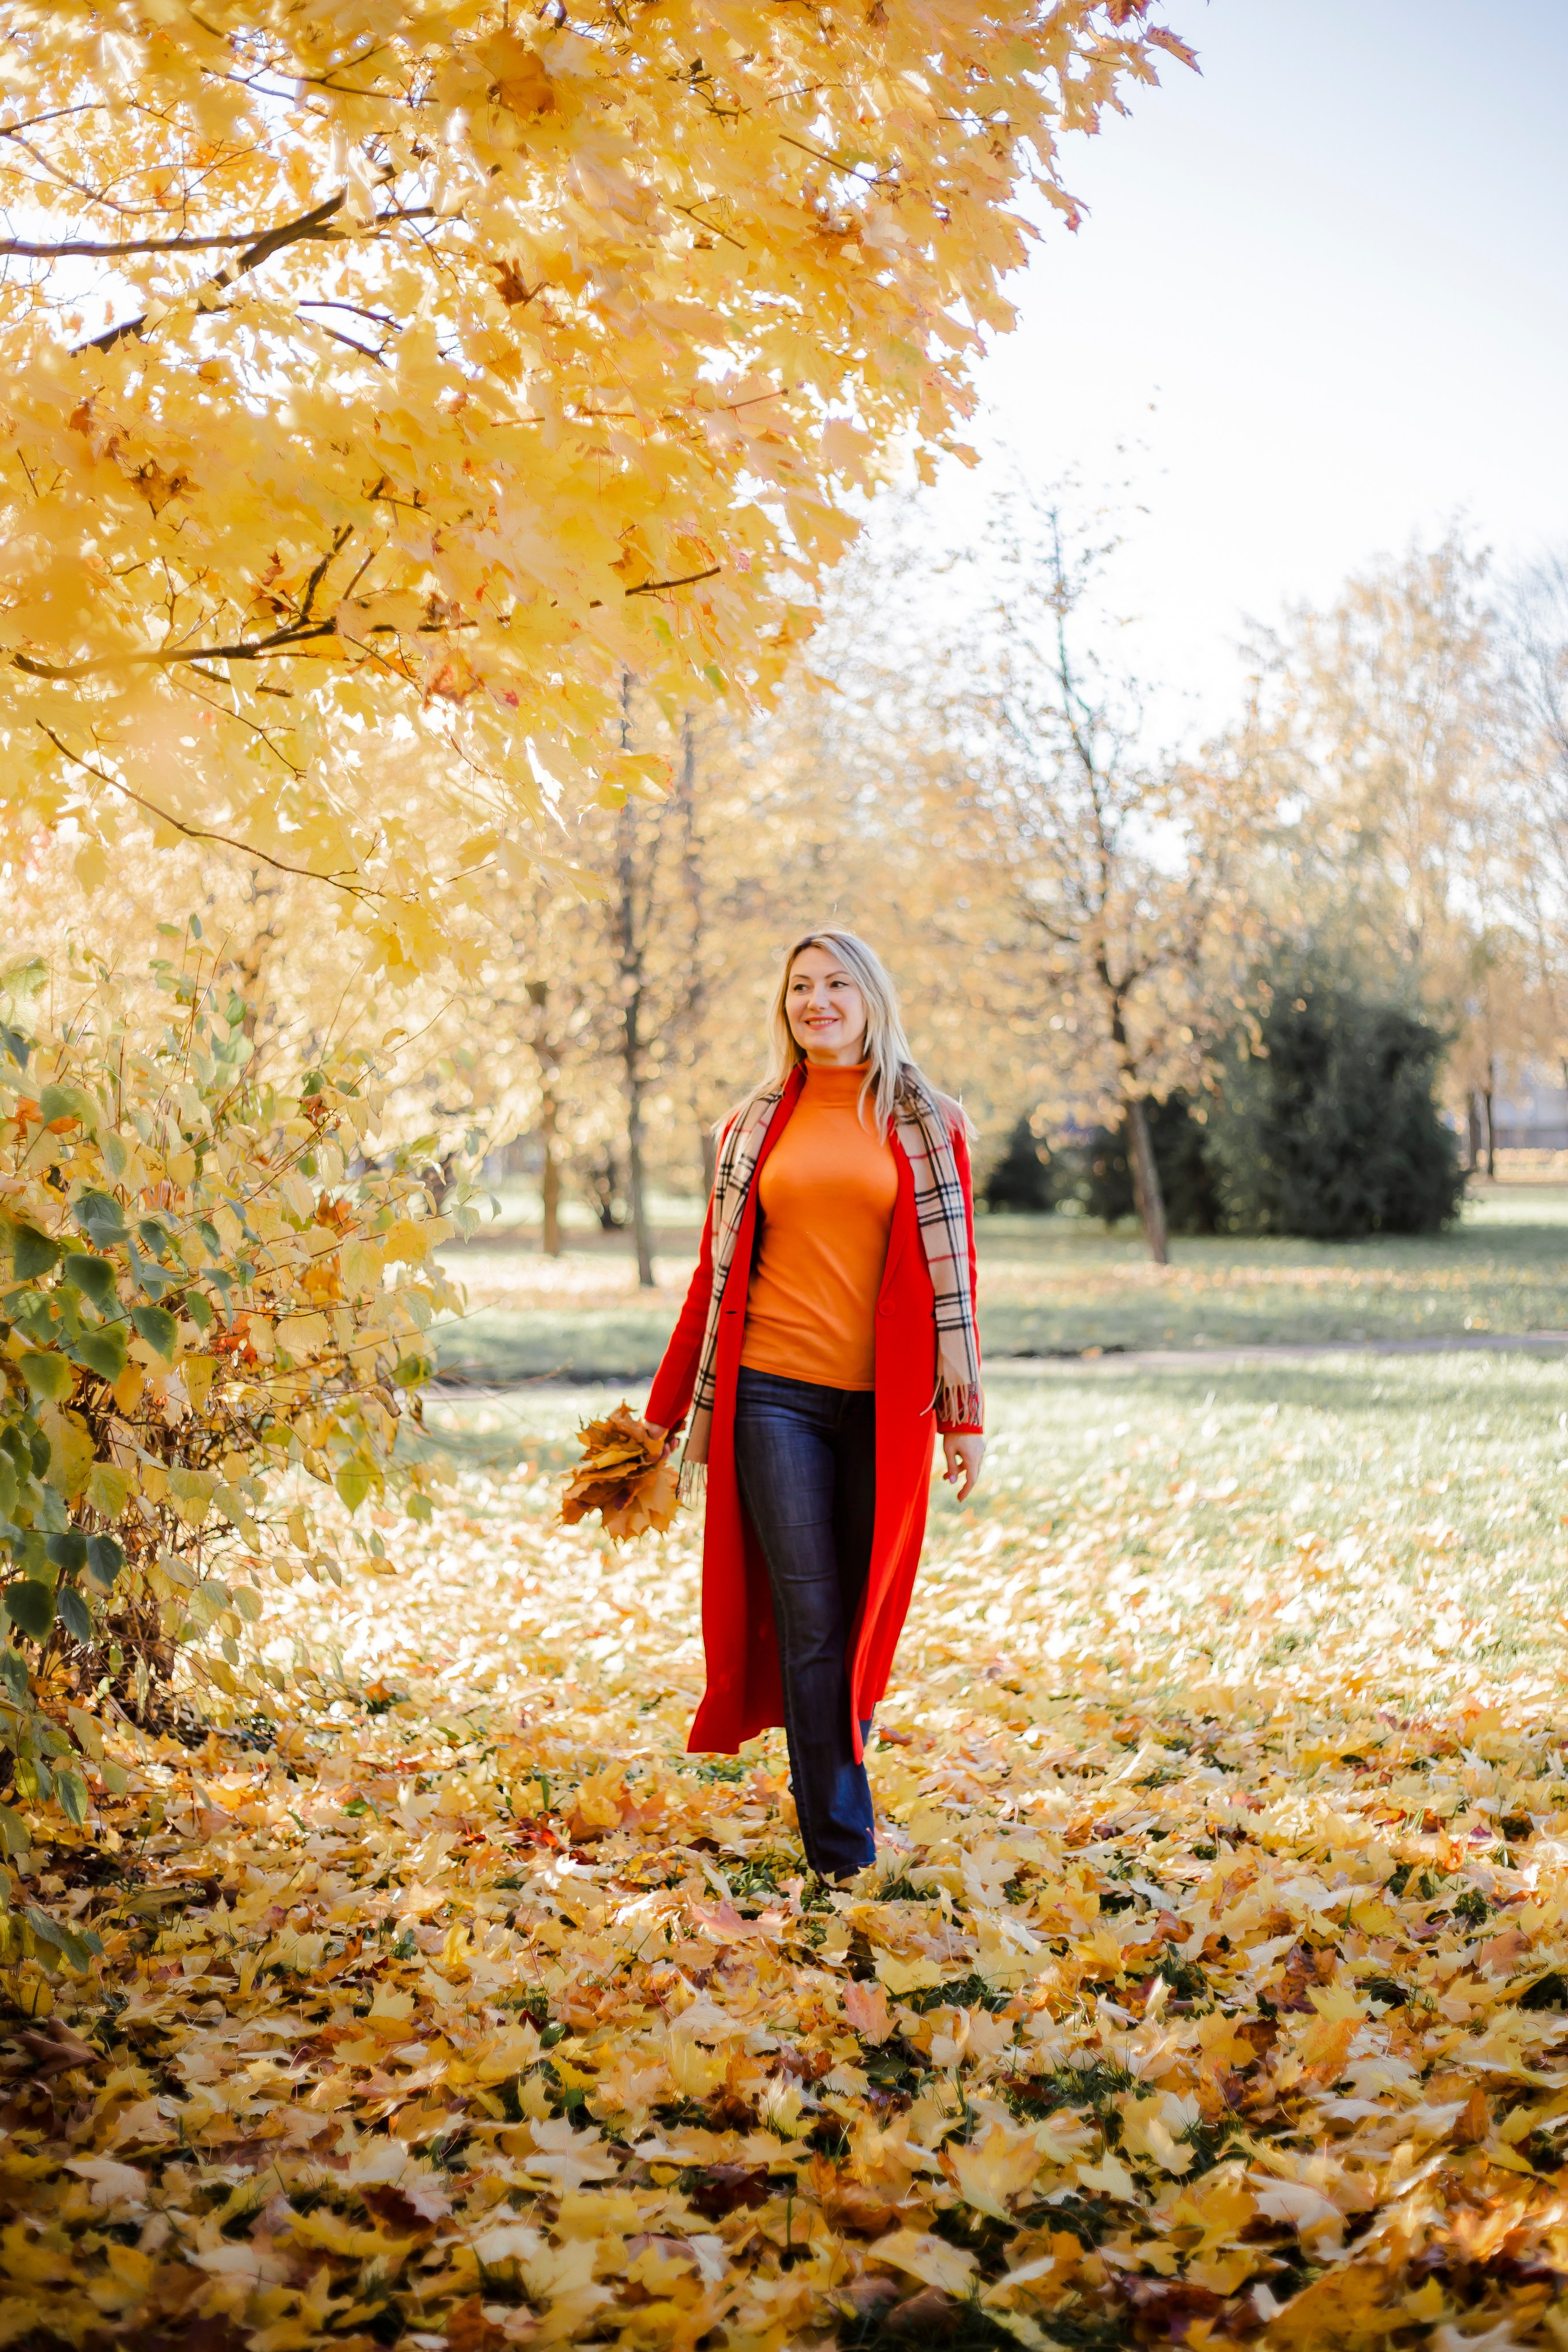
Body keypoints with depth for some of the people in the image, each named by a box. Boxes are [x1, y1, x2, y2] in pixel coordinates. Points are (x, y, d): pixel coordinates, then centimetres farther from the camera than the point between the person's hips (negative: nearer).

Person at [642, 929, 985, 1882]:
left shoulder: (926, 1124, 7)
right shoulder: (756, 1126, 11)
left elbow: (954, 1272, 5)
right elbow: (716, 1274, 14)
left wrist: (965, 1411, 0)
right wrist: (664, 1412, 14)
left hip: (885, 1407, 0)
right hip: (775, 1394, 0)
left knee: (865, 1622, 5)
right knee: (810, 1618, -5)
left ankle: (839, 1777, 26)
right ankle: (843, 1852, -2)